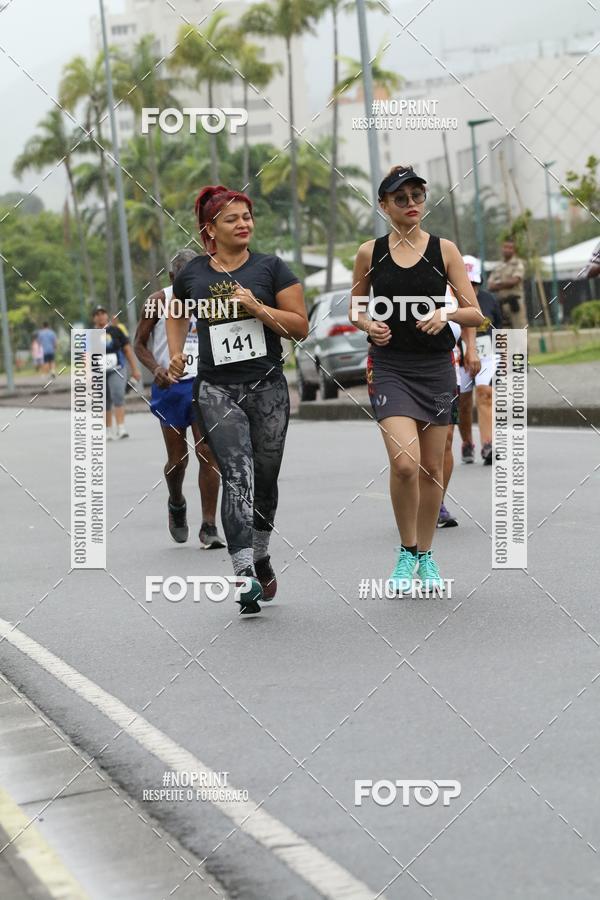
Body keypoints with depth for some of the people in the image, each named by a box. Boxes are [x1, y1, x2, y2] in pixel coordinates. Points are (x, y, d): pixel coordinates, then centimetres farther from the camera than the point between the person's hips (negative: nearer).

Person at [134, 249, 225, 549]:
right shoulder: (158, 302, -3)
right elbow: (139, 344, 0)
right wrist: (155, 368, -18)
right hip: (169, 386, -1)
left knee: (208, 453, -10)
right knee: (177, 459, 3)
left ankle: (209, 527, -7)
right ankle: (176, 504, 36)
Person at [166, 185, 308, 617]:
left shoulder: (271, 267, 1)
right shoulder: (192, 274, 5)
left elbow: (300, 326, -2)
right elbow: (176, 312, 27)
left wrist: (258, 307, -14)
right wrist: (176, 354, 12)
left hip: (267, 387, 1)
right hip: (217, 390, -1)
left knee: (264, 480, 10)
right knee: (238, 475, -17)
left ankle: (260, 556, 36)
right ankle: (245, 577, -25)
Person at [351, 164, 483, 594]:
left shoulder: (444, 249, 1)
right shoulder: (370, 252, 2)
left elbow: (475, 313, 0)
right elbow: (355, 309, 14)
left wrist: (447, 314, -20)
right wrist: (368, 325, -7)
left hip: (436, 366, 1)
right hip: (390, 367, -1)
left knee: (432, 468, 8)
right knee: (405, 464, -18)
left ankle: (425, 556, 24)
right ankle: (407, 552, 1)